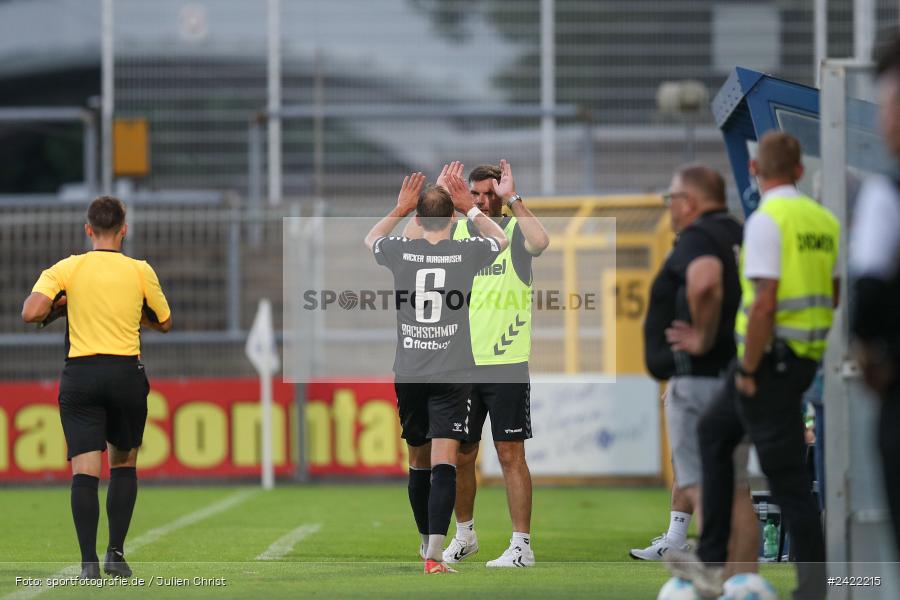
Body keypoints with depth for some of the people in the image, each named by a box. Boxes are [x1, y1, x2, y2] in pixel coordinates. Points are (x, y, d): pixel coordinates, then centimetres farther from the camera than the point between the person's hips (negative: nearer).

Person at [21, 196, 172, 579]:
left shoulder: (67, 268, -1)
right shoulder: (140, 271, 1)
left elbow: (30, 313, -12)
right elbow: (164, 323, 13)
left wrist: (60, 306, 8)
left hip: (80, 373, -1)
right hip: (127, 372, 1)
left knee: (85, 469, -4)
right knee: (124, 463, 18)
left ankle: (89, 561, -15)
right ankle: (116, 554, 12)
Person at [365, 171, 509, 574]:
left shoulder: (400, 253, -2)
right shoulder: (466, 253, -5)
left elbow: (370, 240, 24)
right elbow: (502, 240, 20)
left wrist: (400, 209, 24)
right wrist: (471, 210, 23)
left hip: (408, 373, 2)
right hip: (452, 374, -2)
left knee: (418, 461, 17)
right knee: (444, 462, -9)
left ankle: (427, 541, 32)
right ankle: (435, 551, -21)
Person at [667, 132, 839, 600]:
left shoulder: (766, 221, -16)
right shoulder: (824, 220, 9)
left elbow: (764, 302, -22)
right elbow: (839, 295, 12)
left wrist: (748, 371, -15)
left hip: (771, 356, -9)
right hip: (807, 358, 9)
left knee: (787, 476, -5)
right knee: (714, 431, 23)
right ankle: (711, 562, 23)